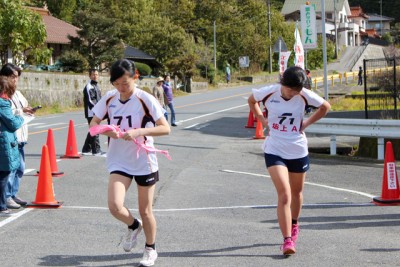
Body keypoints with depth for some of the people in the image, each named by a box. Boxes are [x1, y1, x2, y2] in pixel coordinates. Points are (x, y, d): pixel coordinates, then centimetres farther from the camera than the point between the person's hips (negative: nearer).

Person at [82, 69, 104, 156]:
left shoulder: (96, 85, 19)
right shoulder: (89, 87, -11)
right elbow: (90, 101, -18)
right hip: (91, 113, -10)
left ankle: (86, 149, 22)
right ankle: (96, 150, -6)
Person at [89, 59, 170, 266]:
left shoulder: (145, 99, -12)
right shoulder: (109, 98, -2)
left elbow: (165, 128, -14)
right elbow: (93, 123, 7)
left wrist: (139, 131, -28)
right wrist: (107, 131, -15)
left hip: (144, 162, -2)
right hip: (119, 162, 2)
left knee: (145, 211, 8)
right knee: (115, 206, -16)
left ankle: (150, 248, 34)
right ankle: (134, 226, 18)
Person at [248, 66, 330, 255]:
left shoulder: (304, 96, -9)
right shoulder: (269, 92, -10)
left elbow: (325, 107, 8)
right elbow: (252, 100, 11)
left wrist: (307, 123, -1)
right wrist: (262, 119, 0)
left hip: (298, 151, 2)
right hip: (274, 151, -2)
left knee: (296, 192, 19)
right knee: (284, 195, -16)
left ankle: (294, 226, 46)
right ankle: (287, 240, -15)